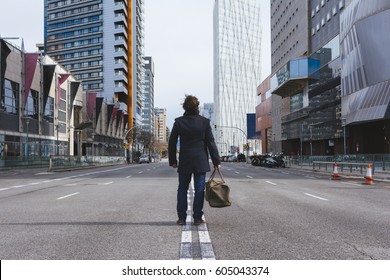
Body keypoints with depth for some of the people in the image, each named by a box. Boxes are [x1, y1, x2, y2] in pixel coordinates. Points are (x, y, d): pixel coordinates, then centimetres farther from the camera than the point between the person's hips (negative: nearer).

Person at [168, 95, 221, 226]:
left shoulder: (178, 122, -2)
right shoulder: (204, 122, -4)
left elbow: (172, 143, 1)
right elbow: (211, 142, -3)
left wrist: (172, 160, 11)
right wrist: (216, 161, 2)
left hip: (184, 162, 1)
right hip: (201, 161, -1)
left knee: (182, 189, 11)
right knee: (199, 189, 5)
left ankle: (181, 218, 11)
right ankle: (197, 218, 7)